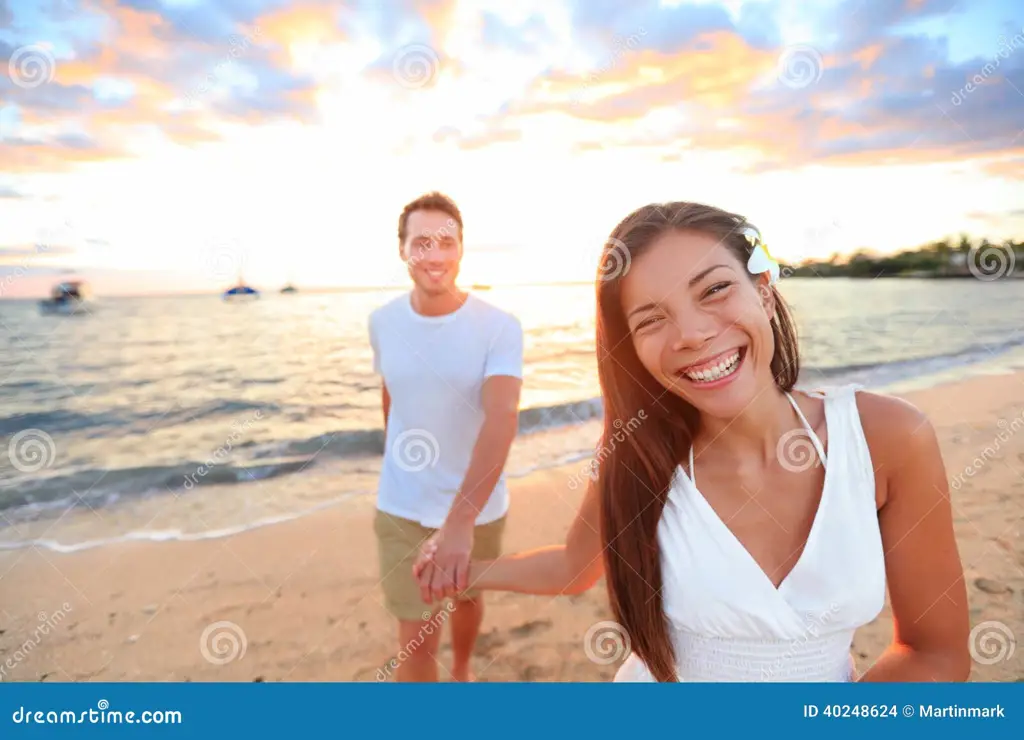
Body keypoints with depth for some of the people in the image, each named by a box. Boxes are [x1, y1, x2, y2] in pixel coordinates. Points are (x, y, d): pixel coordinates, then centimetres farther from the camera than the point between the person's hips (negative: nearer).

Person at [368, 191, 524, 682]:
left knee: (466, 598, 26)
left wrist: (461, 521, -44)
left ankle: (462, 670, 58)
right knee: (417, 640, 2)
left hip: (478, 506, 0)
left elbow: (502, 418, -32)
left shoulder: (500, 328, -19)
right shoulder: (383, 321, -8)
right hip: (402, 508, 1)